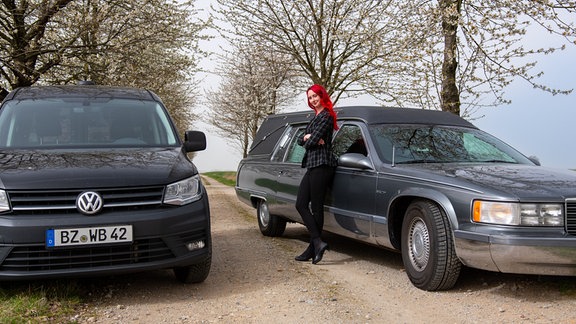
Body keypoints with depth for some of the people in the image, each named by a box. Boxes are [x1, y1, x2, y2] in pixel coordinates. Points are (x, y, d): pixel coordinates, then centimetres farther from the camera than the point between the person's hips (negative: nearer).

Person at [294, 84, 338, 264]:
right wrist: (307, 137, -5)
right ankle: (317, 243, 0)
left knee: (316, 207, -6)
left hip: (321, 165, -10)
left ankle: (313, 249, -1)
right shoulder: (315, 118, 22)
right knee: (301, 204, 3)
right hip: (312, 166, 10)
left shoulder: (326, 117, -8)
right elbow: (300, 141, 16)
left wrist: (309, 140, 6)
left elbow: (312, 142, -16)